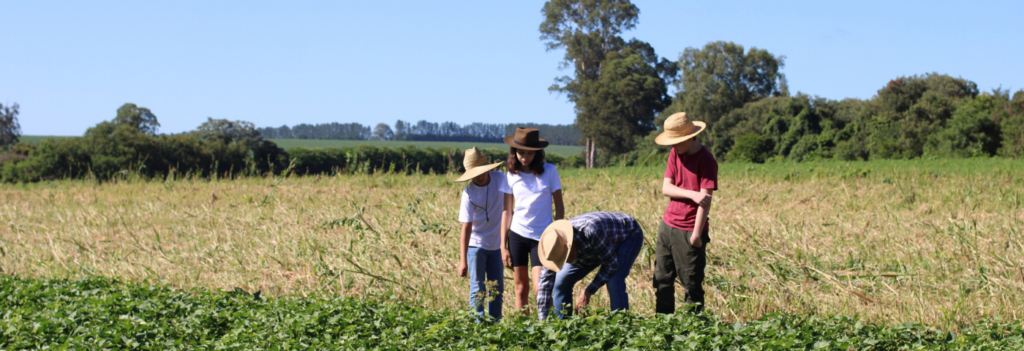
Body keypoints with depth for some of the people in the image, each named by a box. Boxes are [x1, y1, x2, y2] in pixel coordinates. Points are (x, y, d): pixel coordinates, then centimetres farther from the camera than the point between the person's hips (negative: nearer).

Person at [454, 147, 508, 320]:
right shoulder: (469, 193, -18)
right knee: (478, 289, -4)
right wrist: (463, 260, -21)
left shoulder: (500, 178, -6)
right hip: (476, 245, -4)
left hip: (496, 245, 4)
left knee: (497, 289, 9)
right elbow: (466, 227, -19)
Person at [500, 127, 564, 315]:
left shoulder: (549, 171, -2)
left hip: (542, 236, -2)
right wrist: (503, 246, 4)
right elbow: (507, 211, 7)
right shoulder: (511, 176, 3)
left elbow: (559, 207, 2)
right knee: (521, 288, 4)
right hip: (517, 235, 2)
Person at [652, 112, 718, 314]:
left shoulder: (705, 160, -13)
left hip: (689, 231, -7)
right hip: (667, 225, 7)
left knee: (692, 283, -1)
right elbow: (666, 188, 0)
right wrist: (692, 194, -17)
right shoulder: (675, 153, 7)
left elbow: (705, 200, -16)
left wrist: (697, 233, -20)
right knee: (662, 279, 11)